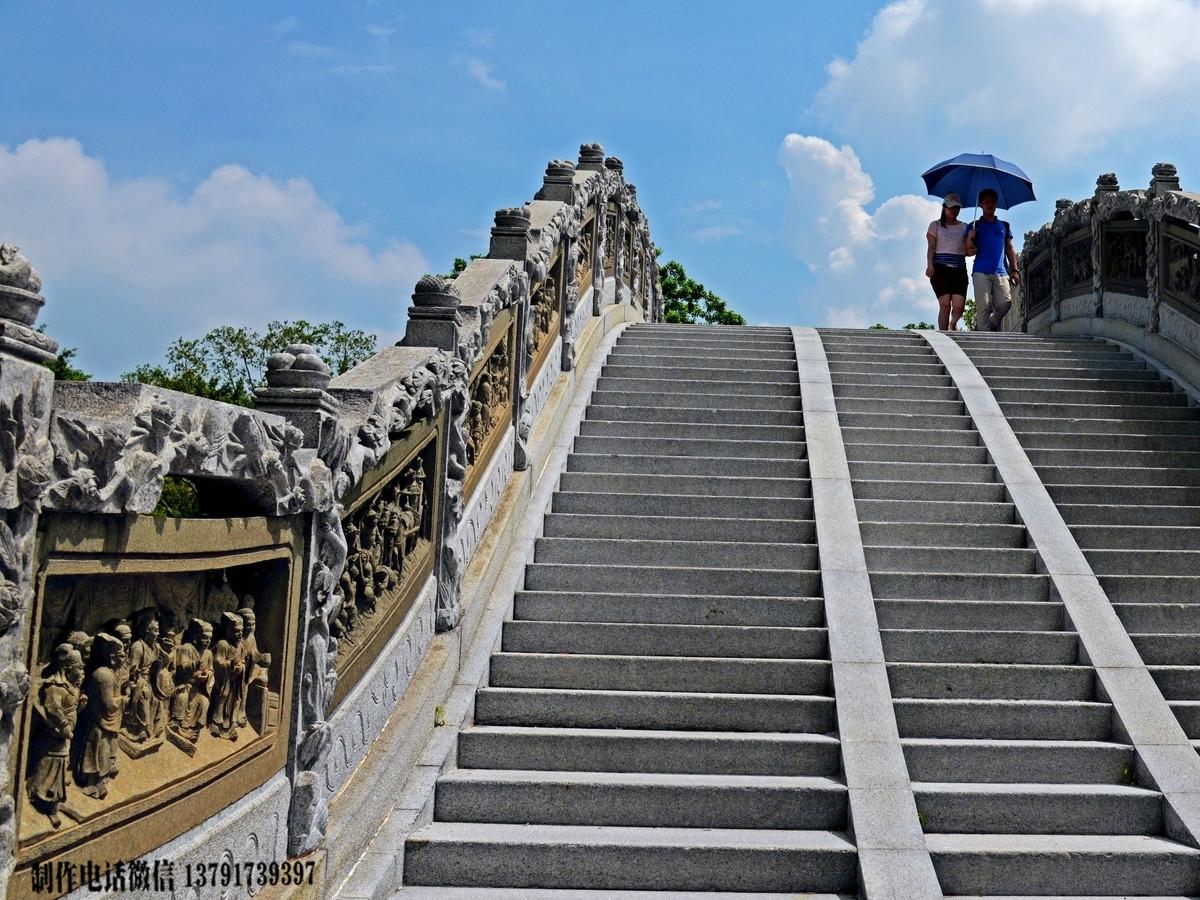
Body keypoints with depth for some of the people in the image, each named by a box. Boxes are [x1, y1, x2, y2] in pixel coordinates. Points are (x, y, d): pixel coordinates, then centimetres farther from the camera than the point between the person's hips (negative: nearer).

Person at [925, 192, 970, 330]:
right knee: (945, 304, -15)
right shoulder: (936, 225, 14)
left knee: (959, 305, -12)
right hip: (940, 268, -2)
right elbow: (931, 247, 3)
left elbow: (966, 250, 15)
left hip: (959, 269, 2)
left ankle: (953, 324, 16)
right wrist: (929, 265, -12)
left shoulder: (964, 227, 20)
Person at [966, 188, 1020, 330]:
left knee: (1005, 303, -13)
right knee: (983, 307, -11)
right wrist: (970, 240, -13)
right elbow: (968, 251, 10)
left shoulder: (1004, 225, 21)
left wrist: (1014, 270, 8)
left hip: (1001, 272, 2)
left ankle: (992, 325, 9)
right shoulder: (975, 226, 15)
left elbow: (1010, 249, 20)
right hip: (981, 272, -2)